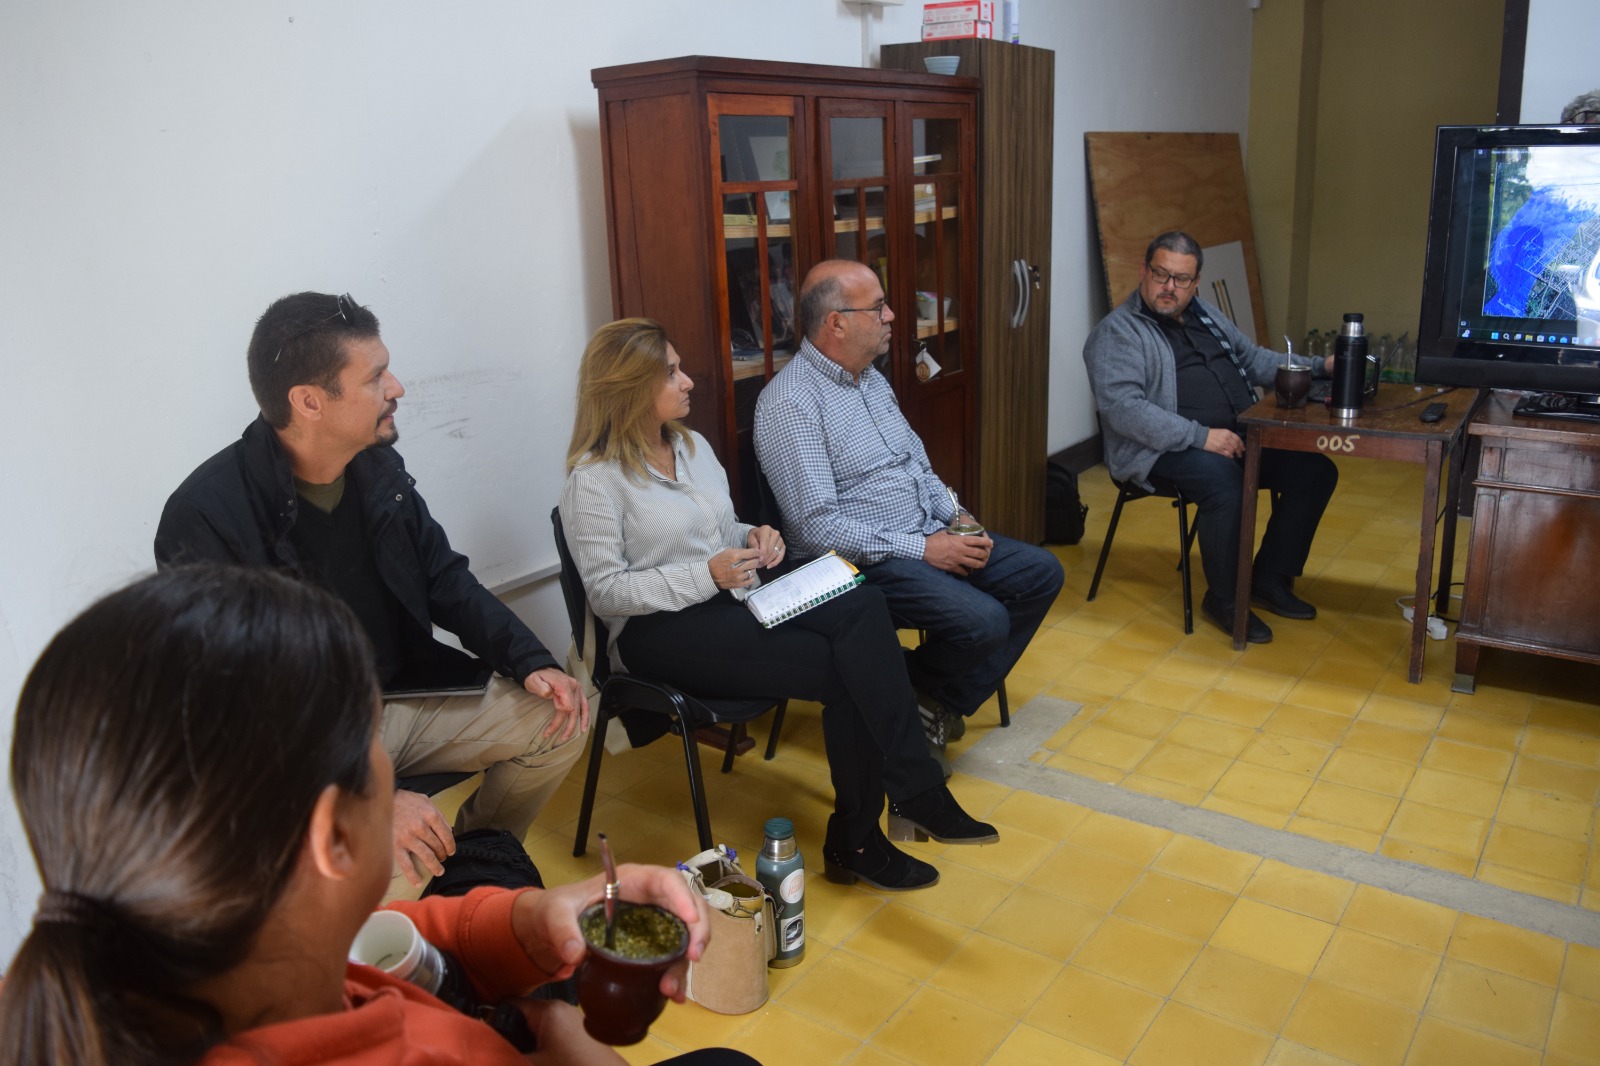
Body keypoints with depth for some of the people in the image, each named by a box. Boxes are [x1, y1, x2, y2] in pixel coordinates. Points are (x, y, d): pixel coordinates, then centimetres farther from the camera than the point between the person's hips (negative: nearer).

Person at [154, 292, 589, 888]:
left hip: (402, 699, 7)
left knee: (560, 718, -1)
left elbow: (444, 579, 10)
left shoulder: (377, 465, 0)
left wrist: (531, 663, -5)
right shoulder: (204, 518, -22)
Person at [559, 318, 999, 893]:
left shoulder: (692, 445, 15)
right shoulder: (594, 480, -9)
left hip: (731, 597, 7)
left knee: (863, 608, -22)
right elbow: (606, 592, -13)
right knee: (846, 669, -25)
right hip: (659, 632, -7)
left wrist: (755, 538, -1)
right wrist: (706, 575, -22)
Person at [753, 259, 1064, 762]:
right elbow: (815, 525, -22)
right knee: (983, 620, -27)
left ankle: (946, 702, 6)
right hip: (863, 562, -9)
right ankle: (905, 695, 3)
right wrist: (920, 548, -20)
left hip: (929, 537, 10)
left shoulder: (872, 379, 12)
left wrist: (955, 517, 0)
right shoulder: (790, 404, -17)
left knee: (1041, 573, 2)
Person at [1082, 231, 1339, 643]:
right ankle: (1224, 598, -13)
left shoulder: (1205, 315, 20)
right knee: (1224, 480, -35)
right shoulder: (1117, 332, -7)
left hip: (1240, 436, 8)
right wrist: (1200, 437, -25)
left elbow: (1255, 359, 31)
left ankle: (1270, 578, 9)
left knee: (1315, 468, -5)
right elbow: (1122, 407, -21)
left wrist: (1319, 366, 16)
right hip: (1163, 451, -8)